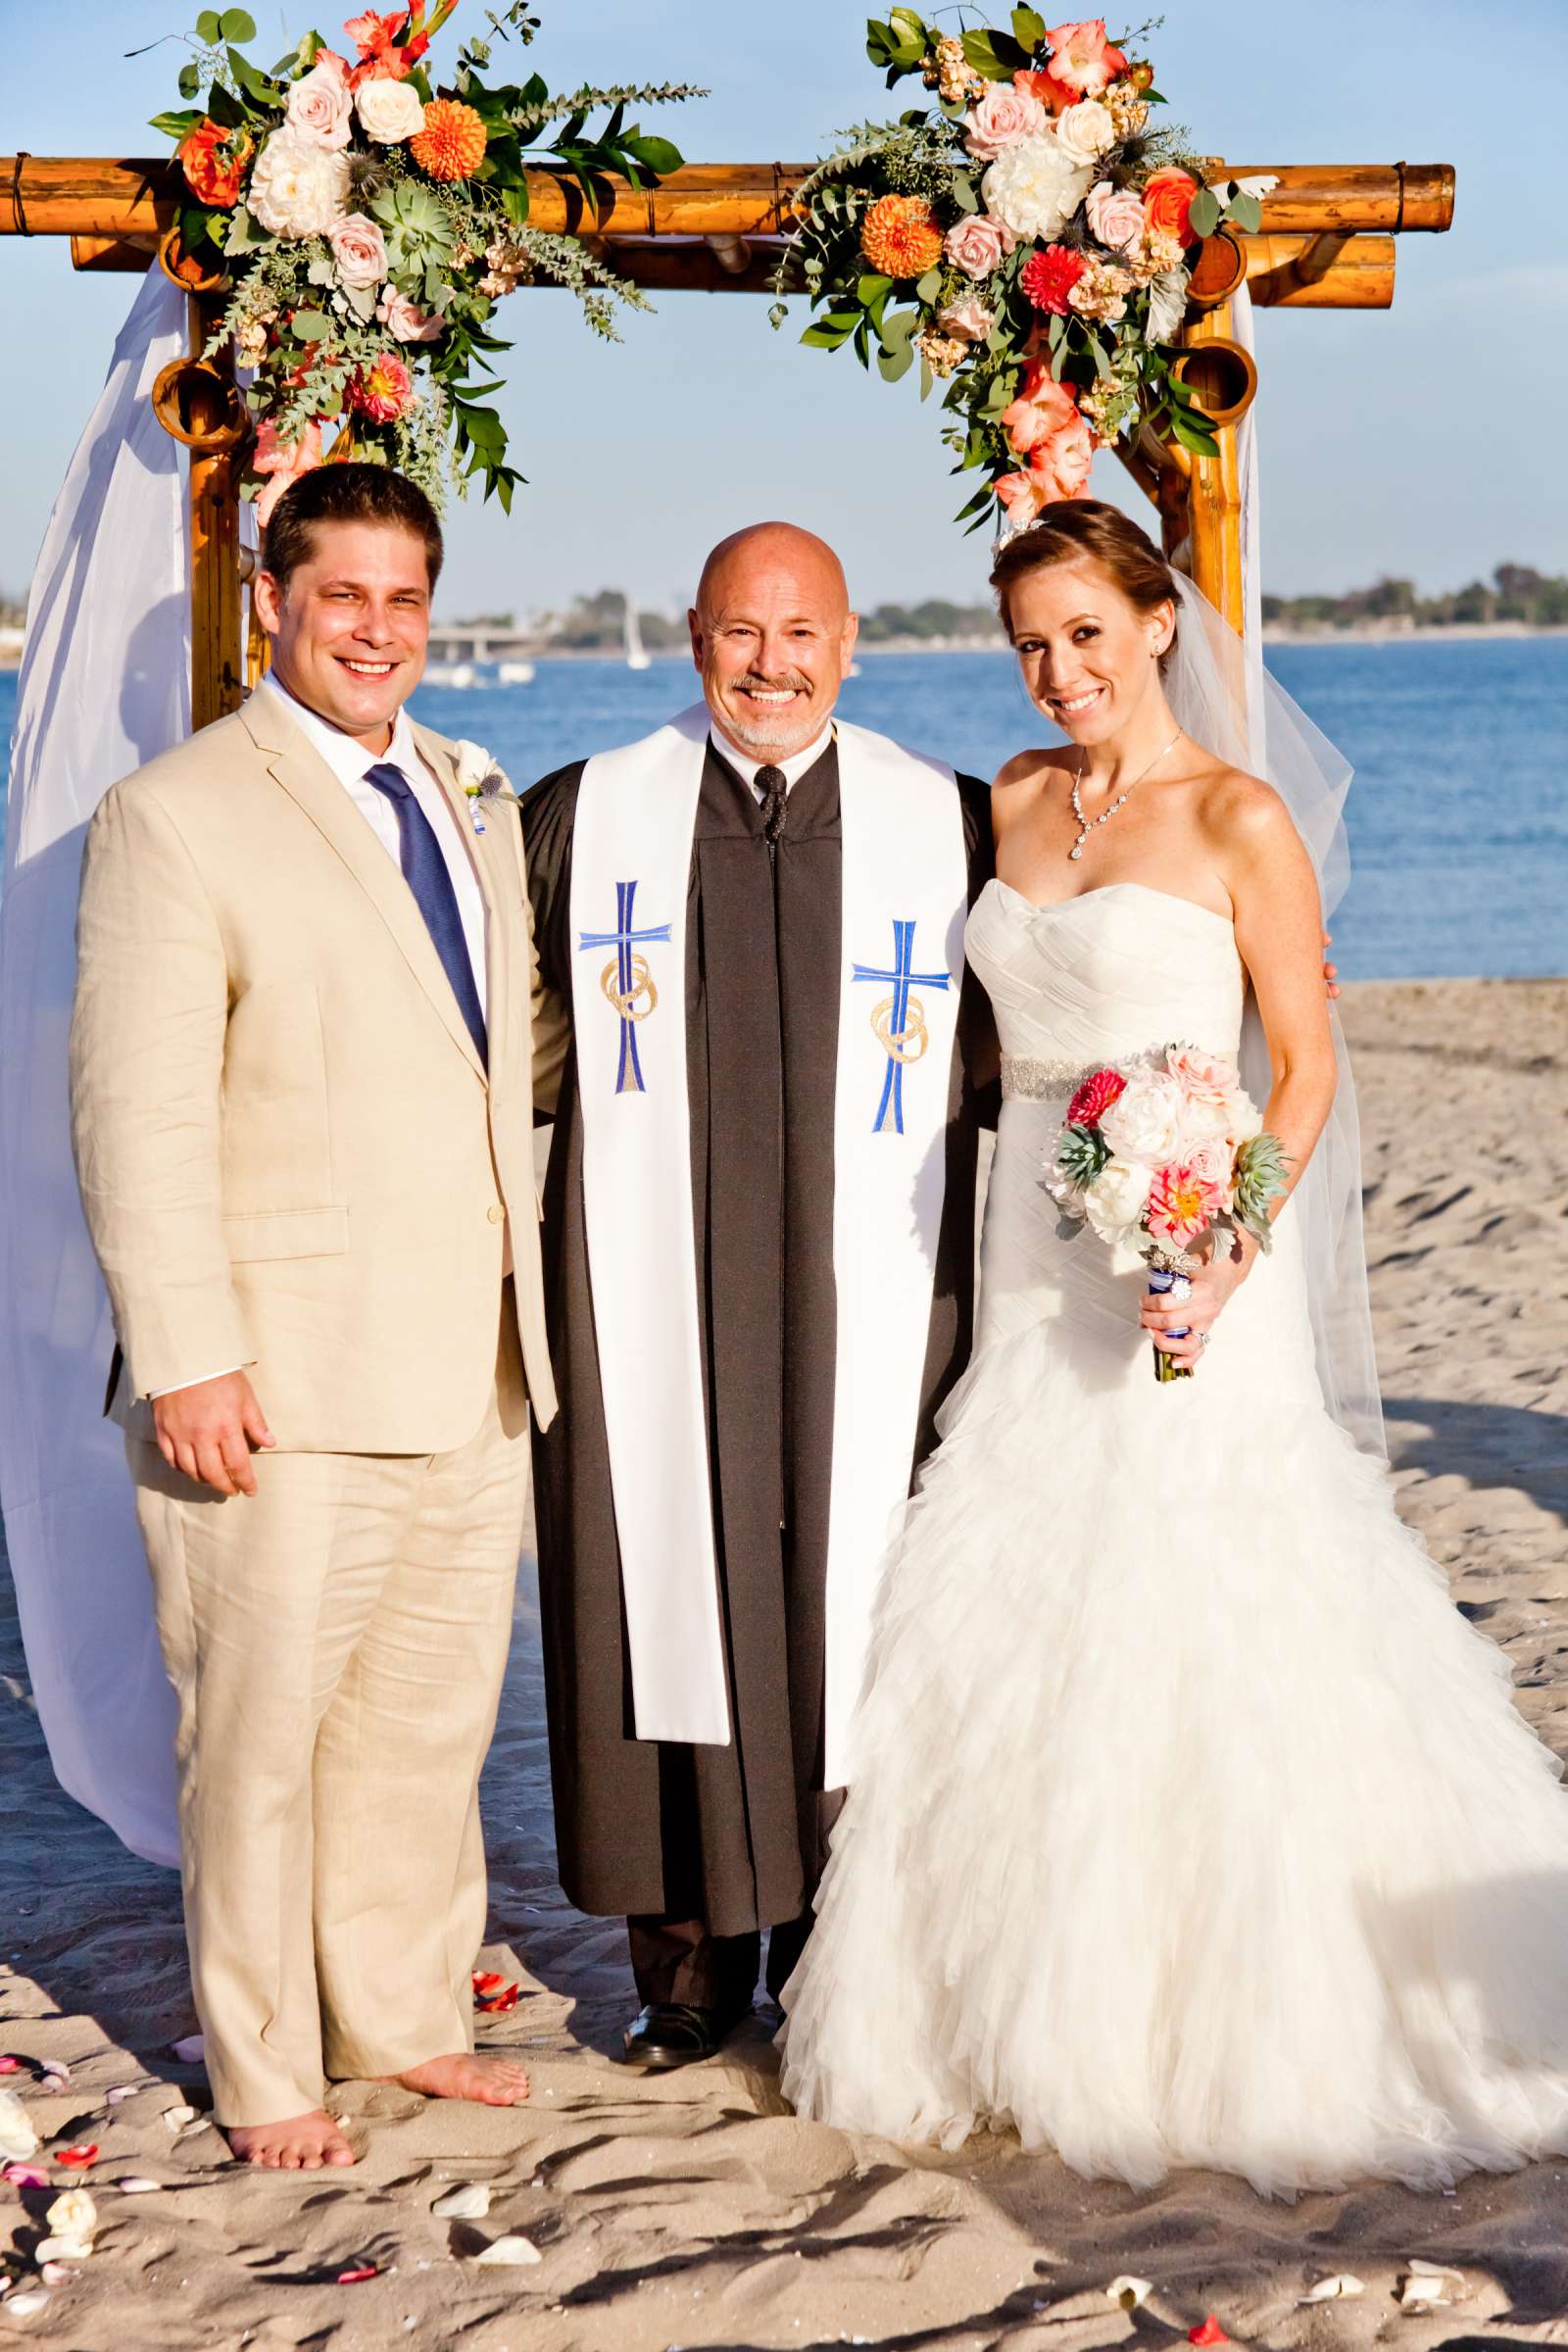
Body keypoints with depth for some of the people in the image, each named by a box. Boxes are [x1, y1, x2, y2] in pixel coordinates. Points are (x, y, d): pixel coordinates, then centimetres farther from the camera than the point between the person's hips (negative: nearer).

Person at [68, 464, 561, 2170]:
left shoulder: (468, 810, 15)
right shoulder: (177, 816, -8)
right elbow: (138, 1112, -13)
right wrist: (186, 1359, -18)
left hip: (471, 1373, 7)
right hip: (285, 1377, -6)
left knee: (433, 1715, 15)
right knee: (263, 1727, 3)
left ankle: (403, 2014, 30)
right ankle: (261, 2068, 17)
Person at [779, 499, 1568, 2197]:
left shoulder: (1237, 820, -5)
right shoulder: (1012, 805, 11)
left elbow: (1306, 1067, -7)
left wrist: (1230, 1250, -20)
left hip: (1184, 1270, -6)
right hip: (1032, 1270, 6)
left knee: (1201, 1641, -6)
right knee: (1007, 1647, 6)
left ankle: (1232, 2038, 6)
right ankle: (1040, 2018, 19)